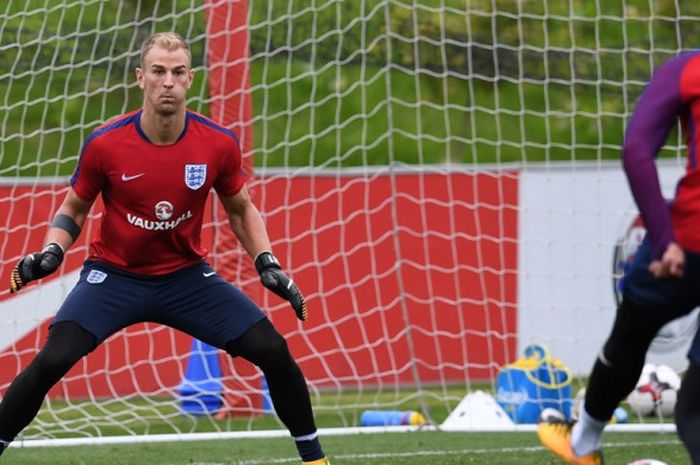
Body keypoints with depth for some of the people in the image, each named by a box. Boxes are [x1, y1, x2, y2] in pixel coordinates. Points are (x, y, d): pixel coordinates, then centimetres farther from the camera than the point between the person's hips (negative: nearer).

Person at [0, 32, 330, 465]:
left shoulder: (219, 145, -11)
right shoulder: (104, 144, -16)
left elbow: (241, 210, 8)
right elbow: (74, 209, 2)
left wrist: (267, 264, -6)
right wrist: (51, 253, -16)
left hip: (187, 276, 2)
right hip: (114, 275, -2)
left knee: (274, 352, -9)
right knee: (52, 360, -24)